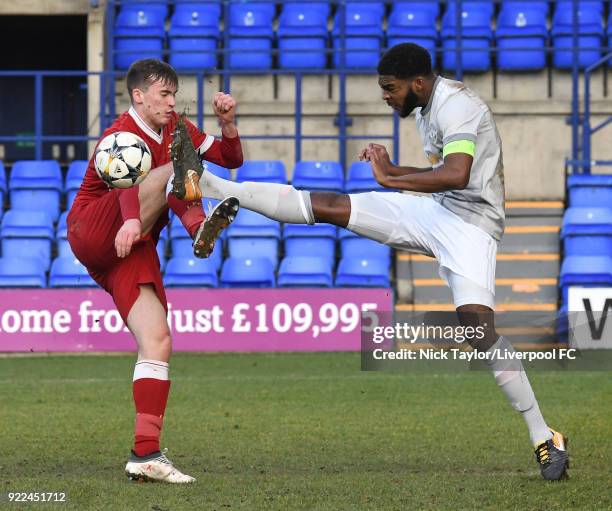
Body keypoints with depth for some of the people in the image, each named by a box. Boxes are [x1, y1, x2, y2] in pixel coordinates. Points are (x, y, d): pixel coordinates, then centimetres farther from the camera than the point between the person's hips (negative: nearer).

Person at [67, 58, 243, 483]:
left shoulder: (175, 129, 15)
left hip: (131, 252, 8)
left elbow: (231, 159, 16)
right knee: (167, 172, -28)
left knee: (158, 341, -7)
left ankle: (146, 454, -9)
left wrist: (227, 123, -4)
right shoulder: (124, 135, -12)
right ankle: (199, 227, -65)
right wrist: (131, 221, -54)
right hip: (92, 235, -8)